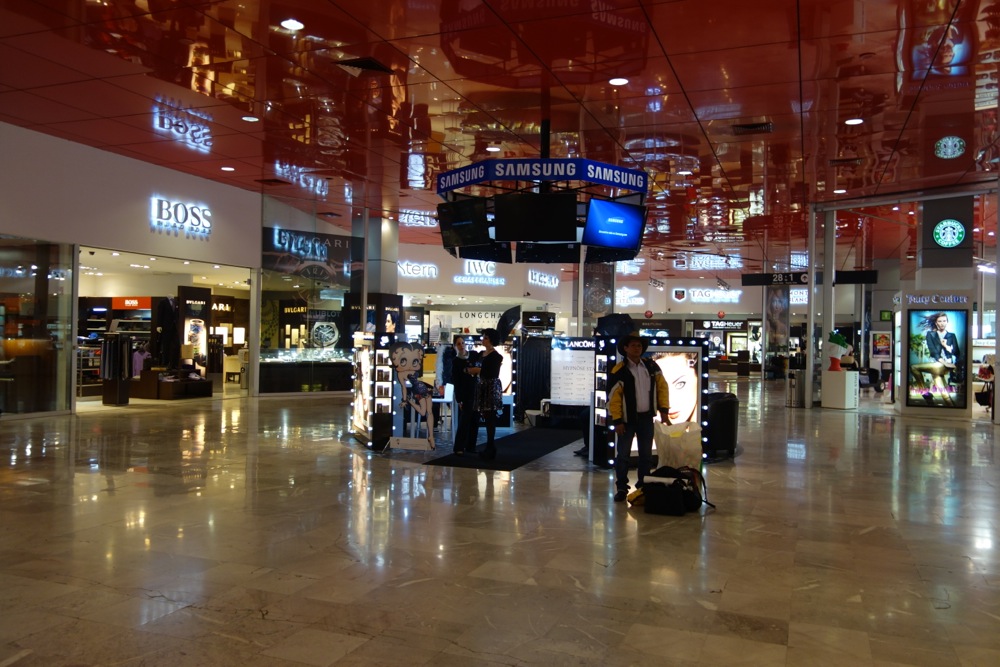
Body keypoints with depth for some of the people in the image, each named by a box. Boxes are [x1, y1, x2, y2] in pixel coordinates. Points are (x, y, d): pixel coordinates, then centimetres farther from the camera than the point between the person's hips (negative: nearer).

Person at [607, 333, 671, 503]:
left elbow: (662, 387, 7)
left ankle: (644, 486, 24)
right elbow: (613, 397, -12)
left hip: (646, 418, 4)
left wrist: (664, 410, 0)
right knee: (623, 454, -1)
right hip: (628, 418, -4)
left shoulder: (651, 366, 3)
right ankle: (621, 488, 8)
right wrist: (617, 421, -15)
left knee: (646, 454, 12)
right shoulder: (619, 370, -12)